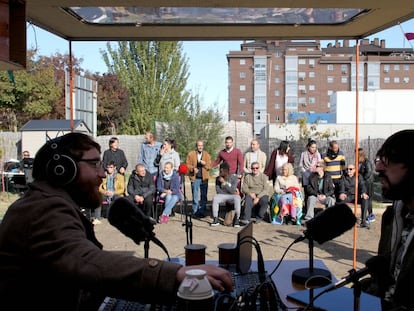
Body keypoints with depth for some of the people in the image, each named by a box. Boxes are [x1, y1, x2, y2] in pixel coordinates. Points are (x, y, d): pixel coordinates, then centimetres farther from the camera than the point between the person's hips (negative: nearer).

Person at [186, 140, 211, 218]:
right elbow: (187, 164, 3)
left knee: (204, 195, 3)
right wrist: (193, 168, -15)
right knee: (195, 195, 2)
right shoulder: (191, 154, 5)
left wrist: (205, 163, -15)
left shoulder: (206, 154, 9)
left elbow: (209, 166, 4)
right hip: (195, 177, -1)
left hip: (204, 178, 1)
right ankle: (195, 211, 11)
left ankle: (202, 211, 11)